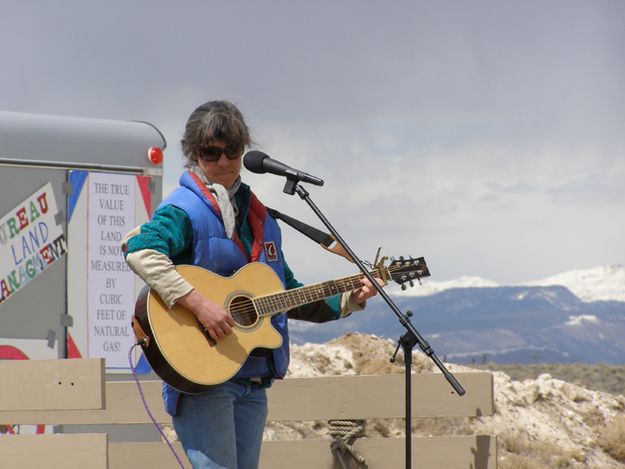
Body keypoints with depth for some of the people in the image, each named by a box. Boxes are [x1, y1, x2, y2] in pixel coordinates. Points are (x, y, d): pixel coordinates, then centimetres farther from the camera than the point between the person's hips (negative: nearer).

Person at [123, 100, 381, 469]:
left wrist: (347, 300, 12)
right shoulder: (185, 210, -7)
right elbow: (139, 250, -28)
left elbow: (290, 295, 25)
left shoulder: (259, 218, 18)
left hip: (253, 379, 8)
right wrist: (198, 303, -32)